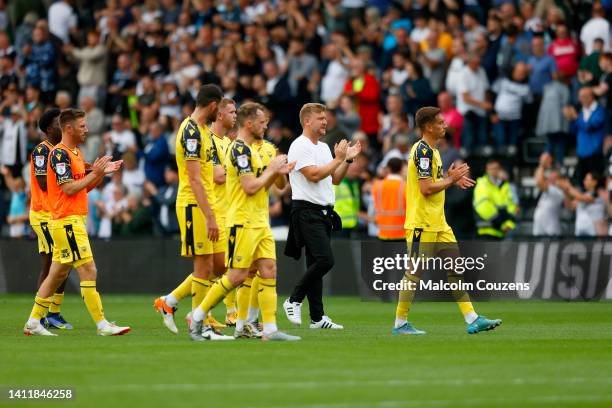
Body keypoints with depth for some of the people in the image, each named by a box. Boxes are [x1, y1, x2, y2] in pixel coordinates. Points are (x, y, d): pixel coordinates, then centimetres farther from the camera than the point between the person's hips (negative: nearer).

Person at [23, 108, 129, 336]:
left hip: (75, 221, 10)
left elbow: (83, 187, 21)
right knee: (88, 271, -11)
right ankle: (102, 325, -11)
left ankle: (33, 323, 17)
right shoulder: (59, 154, -13)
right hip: (67, 221, -10)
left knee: (57, 274, 12)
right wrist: (94, 173, -14)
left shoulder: (75, 153, 17)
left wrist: (102, 173, 8)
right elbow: (69, 188, -19)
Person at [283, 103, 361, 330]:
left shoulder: (324, 147, 19)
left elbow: (335, 179, 21)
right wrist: (338, 159, -13)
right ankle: (294, 300, -7)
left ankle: (317, 317, 6)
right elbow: (313, 175, -19)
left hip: (323, 213, 9)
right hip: (307, 211, -9)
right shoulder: (300, 146, -9)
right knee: (325, 260, -19)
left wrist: (348, 160, 10)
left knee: (317, 264, 7)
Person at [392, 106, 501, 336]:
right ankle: (400, 324, 4)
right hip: (422, 224, -10)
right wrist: (451, 180, -12)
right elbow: (426, 188, -22)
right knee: (414, 273, -4)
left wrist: (451, 179, 12)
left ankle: (472, 320, 7)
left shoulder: (431, 150, 16)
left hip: (438, 225, 10)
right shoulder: (423, 151, -15)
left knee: (456, 270, 7)